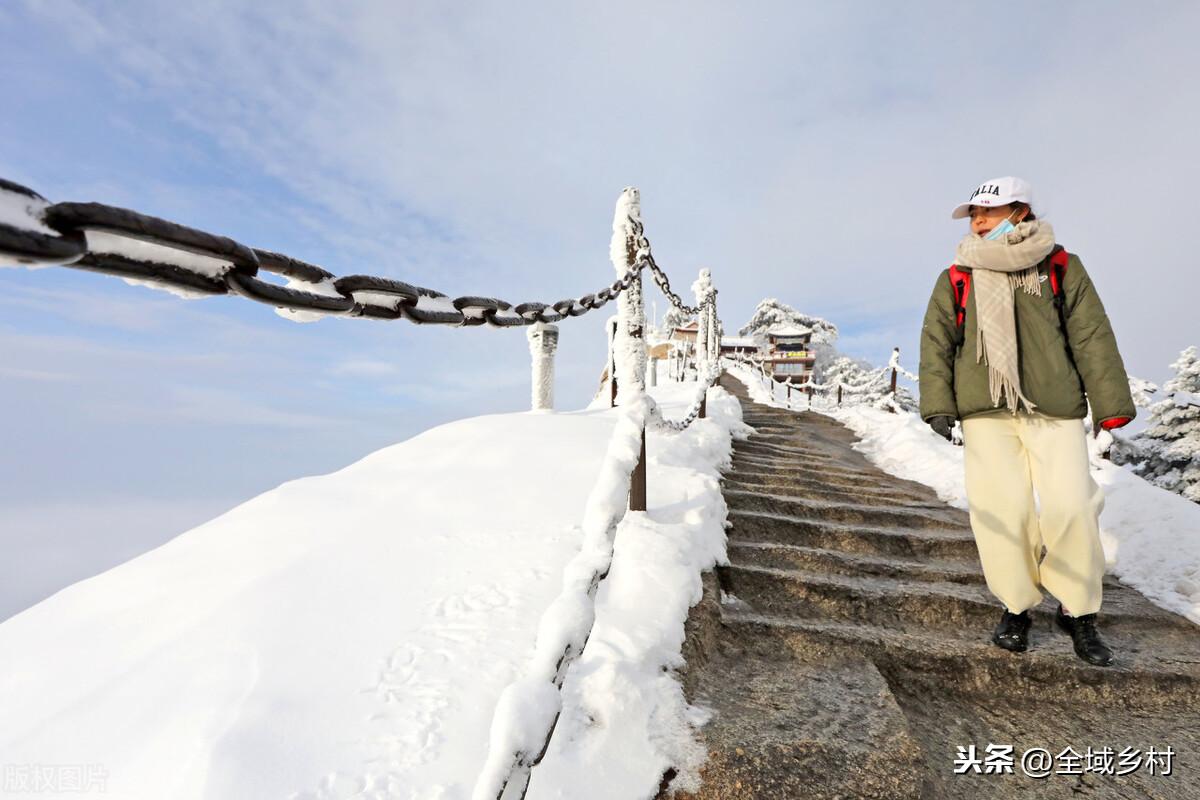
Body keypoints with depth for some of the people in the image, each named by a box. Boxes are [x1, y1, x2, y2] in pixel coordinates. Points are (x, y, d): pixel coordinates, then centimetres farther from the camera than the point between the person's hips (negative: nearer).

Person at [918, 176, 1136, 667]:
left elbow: (1092, 338, 8)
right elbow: (936, 343, 5)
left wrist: (1109, 403, 4)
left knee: (1071, 505, -7)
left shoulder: (1062, 268, 10)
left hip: (1055, 408, 0)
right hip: (985, 410, 0)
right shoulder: (955, 279, 10)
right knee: (1002, 508, -6)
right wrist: (938, 404, -5)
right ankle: (1015, 607, 14)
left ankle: (1078, 612, 16)